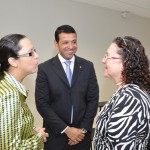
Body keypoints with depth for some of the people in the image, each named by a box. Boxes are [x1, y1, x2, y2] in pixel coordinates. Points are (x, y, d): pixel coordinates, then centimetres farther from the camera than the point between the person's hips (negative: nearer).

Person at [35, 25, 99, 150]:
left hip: (82, 133, 2)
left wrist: (83, 128, -6)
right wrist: (66, 129, -13)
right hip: (56, 134, -1)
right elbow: (42, 103, -9)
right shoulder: (44, 68, -7)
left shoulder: (87, 66, 0)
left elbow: (93, 99, 1)